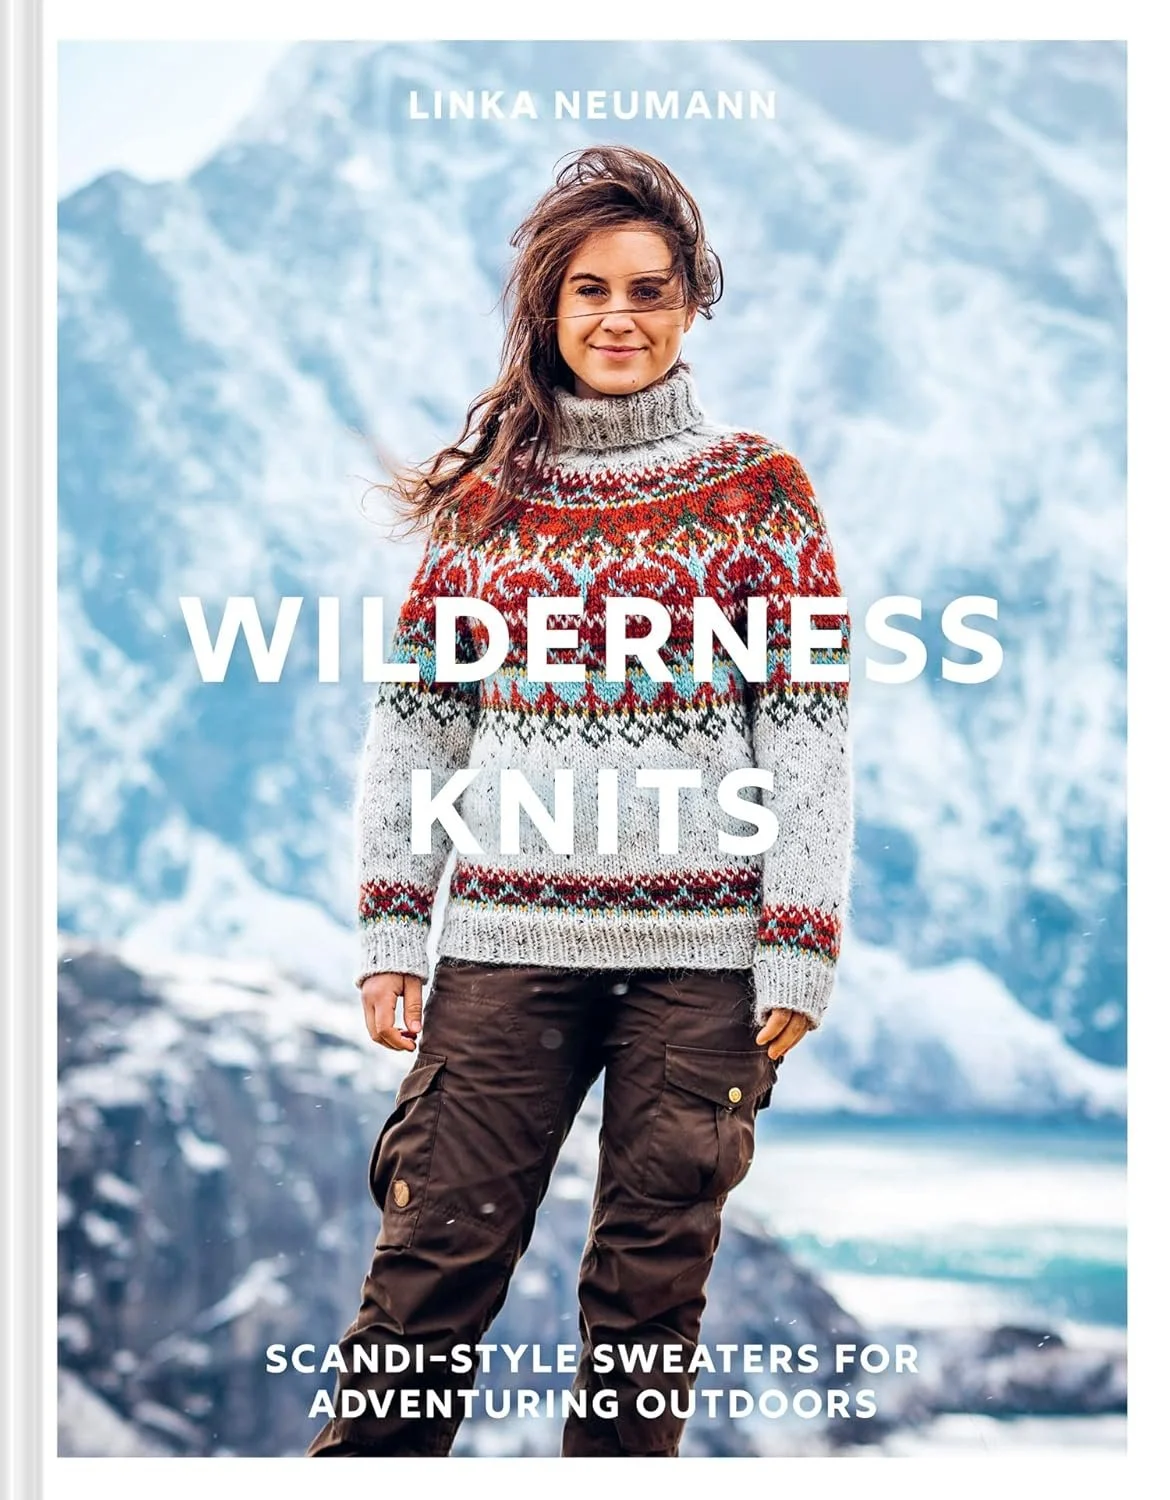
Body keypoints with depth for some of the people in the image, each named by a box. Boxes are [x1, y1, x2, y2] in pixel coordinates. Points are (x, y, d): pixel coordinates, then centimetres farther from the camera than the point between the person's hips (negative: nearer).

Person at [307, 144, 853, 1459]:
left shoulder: (759, 490, 4)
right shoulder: (486, 490, 11)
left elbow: (810, 731, 0)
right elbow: (413, 720, 10)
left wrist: (798, 949, -6)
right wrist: (389, 930, 3)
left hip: (699, 950, -1)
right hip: (506, 942, 1)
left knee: (650, 1288, 5)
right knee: (430, 1272, -1)